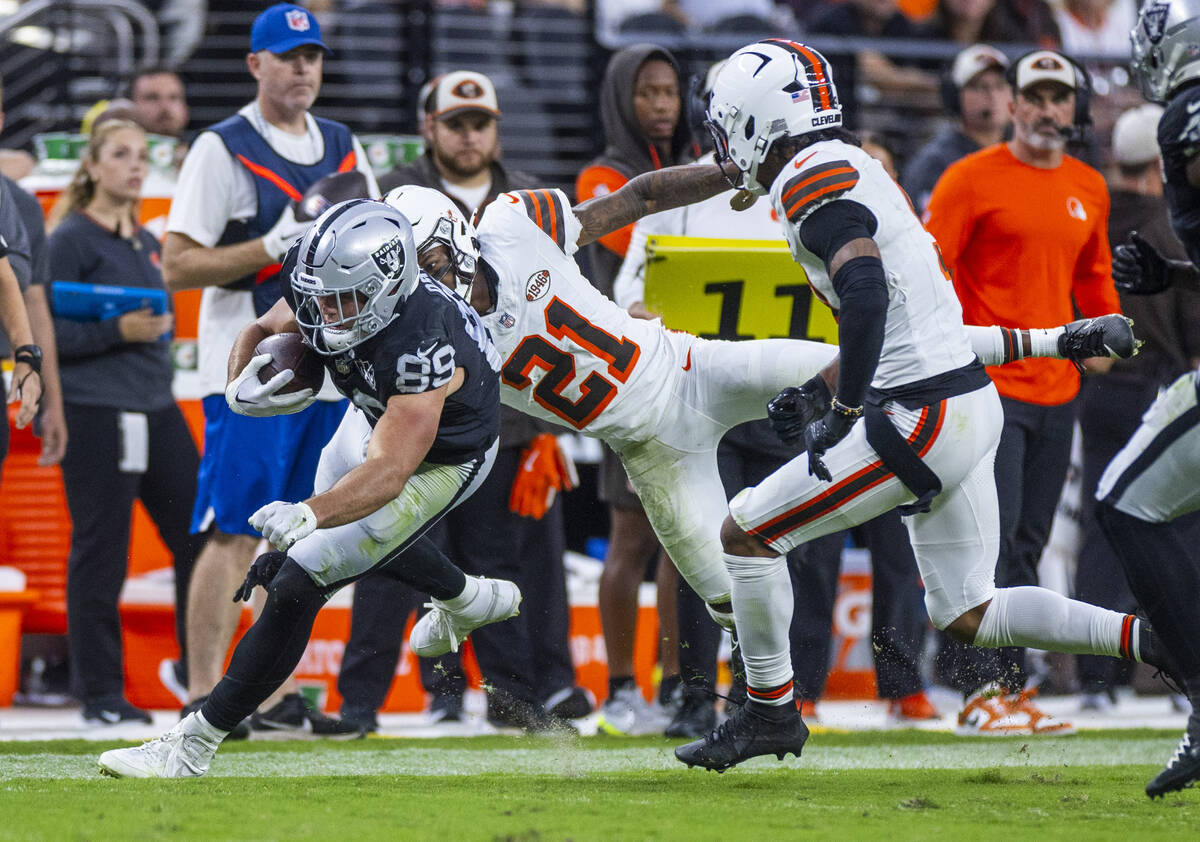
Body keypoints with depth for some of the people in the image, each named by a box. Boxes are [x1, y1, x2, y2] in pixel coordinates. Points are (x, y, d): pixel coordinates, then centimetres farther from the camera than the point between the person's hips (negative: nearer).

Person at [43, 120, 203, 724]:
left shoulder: (147, 243, 18)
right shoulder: (70, 240, -5)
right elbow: (44, 331, -11)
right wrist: (118, 331, -19)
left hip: (157, 408, 7)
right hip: (95, 415, -7)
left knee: (199, 537, 3)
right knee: (99, 555, -3)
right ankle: (100, 693, 3)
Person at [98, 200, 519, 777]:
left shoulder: (420, 347, -44)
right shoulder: (318, 286, -24)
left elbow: (388, 473, -48)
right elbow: (260, 332, -4)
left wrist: (308, 513, -62)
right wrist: (241, 386, -26)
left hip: (438, 462, -8)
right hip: (377, 415, 8)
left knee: (297, 581, -16)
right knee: (344, 521, 35)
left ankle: (194, 744, -9)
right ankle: (470, 601, 61)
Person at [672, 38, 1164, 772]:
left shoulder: (814, 182, -14)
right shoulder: (852, 171, 17)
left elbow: (867, 296, -29)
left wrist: (842, 413, -20)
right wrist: (820, 395, 19)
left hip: (922, 422, -10)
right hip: (970, 406, 10)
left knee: (745, 533, 0)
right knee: (968, 616, 17)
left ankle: (771, 710, 12)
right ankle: (1154, 640, 9)